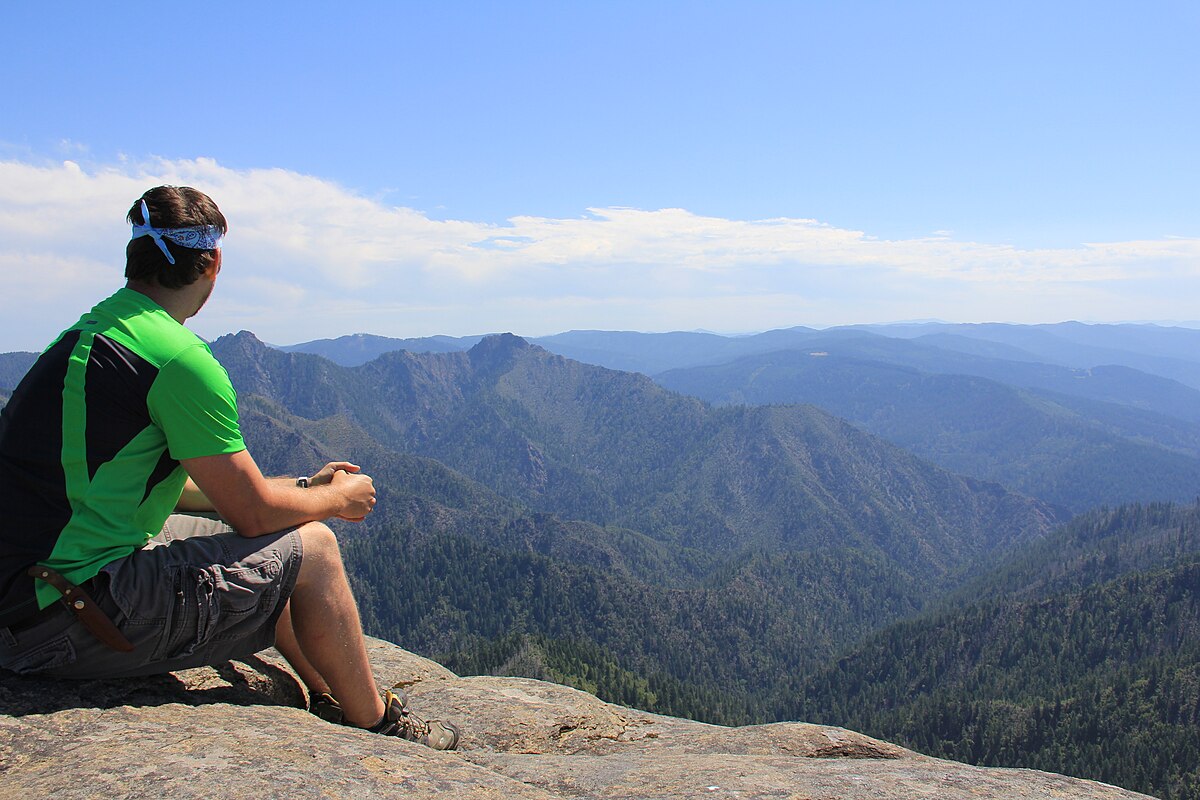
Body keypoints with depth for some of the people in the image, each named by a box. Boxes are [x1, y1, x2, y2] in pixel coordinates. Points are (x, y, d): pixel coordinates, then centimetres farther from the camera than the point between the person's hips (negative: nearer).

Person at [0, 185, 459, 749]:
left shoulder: (89, 333, 11)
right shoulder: (178, 358, -20)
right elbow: (253, 512, -15)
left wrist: (305, 486, 21)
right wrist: (339, 499, 6)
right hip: (68, 626, -10)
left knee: (265, 547, 19)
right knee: (309, 546, -3)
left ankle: (332, 700, 32)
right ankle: (375, 726, 15)